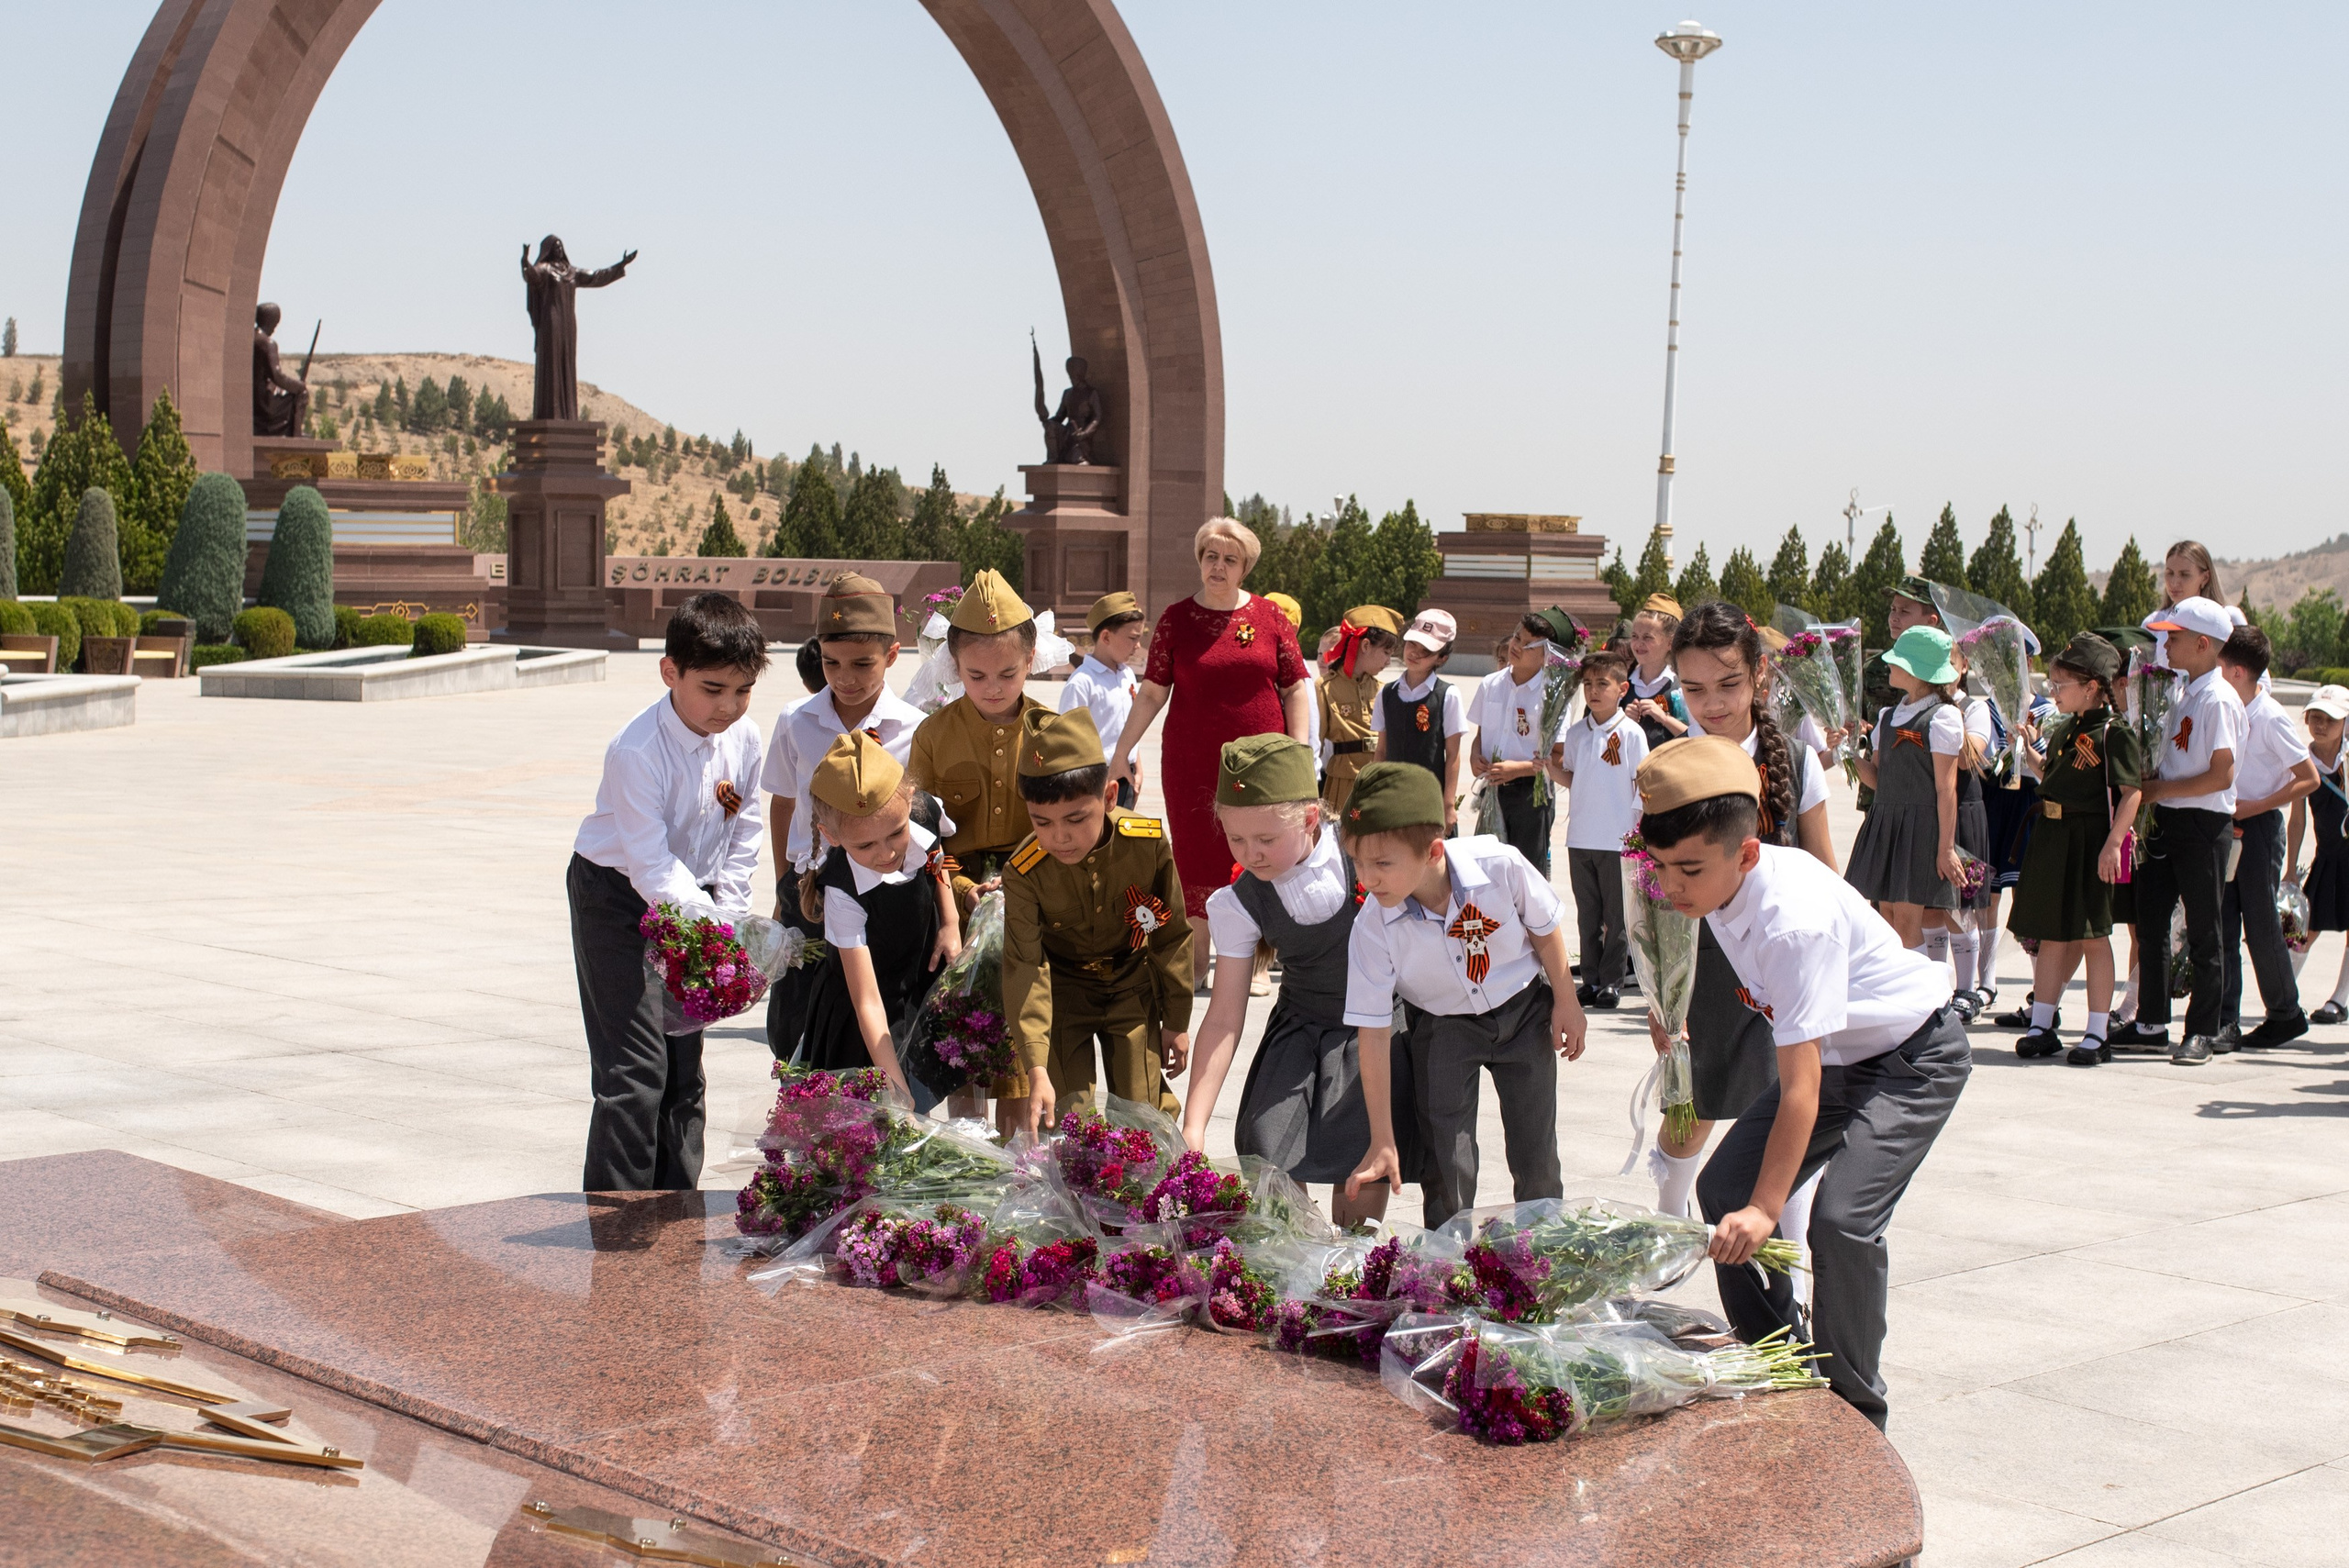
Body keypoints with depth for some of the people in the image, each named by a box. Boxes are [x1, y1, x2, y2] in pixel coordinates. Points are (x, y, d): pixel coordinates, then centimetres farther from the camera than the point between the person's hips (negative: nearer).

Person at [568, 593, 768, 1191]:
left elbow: (745, 827, 6)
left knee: (684, 1062, 12)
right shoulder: (637, 751, -28)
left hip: (692, 898, 6)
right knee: (636, 1067, -12)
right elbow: (650, 863, -30)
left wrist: (728, 905, -1)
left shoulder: (744, 736, -8)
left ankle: (677, 1208, 23)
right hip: (618, 899, -6)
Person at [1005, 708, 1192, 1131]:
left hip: (1133, 985, 1)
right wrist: (1037, 1071, -34)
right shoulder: (1024, 871, -26)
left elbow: (1171, 937, -8)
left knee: (1145, 1109, -1)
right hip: (1063, 991, -1)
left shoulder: (1148, 842, -23)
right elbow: (1024, 969, -26)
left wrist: (1176, 1021, 0)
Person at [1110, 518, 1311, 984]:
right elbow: (1152, 692, 5)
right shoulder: (1176, 619, 3)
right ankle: (1194, 961, 17)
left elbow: (1295, 689, 5)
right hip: (1193, 765, 0)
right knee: (1197, 858, 5)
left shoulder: (1270, 618, 3)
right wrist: (1122, 752, 1)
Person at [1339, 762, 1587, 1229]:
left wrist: (1565, 1002, 3)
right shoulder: (1373, 931, -28)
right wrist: (1382, 1142, -18)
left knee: (1535, 1159, 7)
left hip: (1522, 1011, 0)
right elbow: (1373, 1033, -20)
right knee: (1447, 1165, -5)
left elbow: (1545, 930, -9)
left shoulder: (1500, 866, -30)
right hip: (1444, 1028, 0)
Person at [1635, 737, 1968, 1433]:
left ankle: (1853, 1414, -5)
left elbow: (1800, 1087, -35)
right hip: (1838, 1055, 9)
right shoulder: (1723, 884, -12)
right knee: (1724, 1190, 2)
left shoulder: (1794, 920, -36)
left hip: (1915, 1060, -9)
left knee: (1843, 1218, -23)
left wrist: (1766, 1207, -35)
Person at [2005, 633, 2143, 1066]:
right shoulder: (2062, 730, 13)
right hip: (2052, 836, 8)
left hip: (2091, 841, -8)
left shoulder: (2115, 732, -12)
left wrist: (2113, 843, -22)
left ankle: (2097, 1034, 7)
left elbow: (2131, 792, -16)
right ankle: (2041, 1026, 18)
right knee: (2051, 935, 11)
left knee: (2092, 936, -1)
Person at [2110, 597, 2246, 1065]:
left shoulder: (2218, 699, -14)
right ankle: (2151, 1024, 17)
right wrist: (2147, 783, 4)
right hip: (2167, 820, 8)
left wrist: (2159, 789, -14)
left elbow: (2220, 776, -19)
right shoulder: (2181, 691, 12)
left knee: (2202, 931, 1)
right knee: (2150, 921, 9)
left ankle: (2202, 1032, 9)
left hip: (2203, 824, -8)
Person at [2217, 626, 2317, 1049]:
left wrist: (2252, 807, -17)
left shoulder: (2270, 718, -14)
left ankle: (2285, 1012, 16)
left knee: (2261, 923, 0)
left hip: (2259, 827, -7)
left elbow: (2309, 779, -13)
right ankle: (2225, 1021, 3)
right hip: (2225, 828, 7)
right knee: (2222, 925, 2)